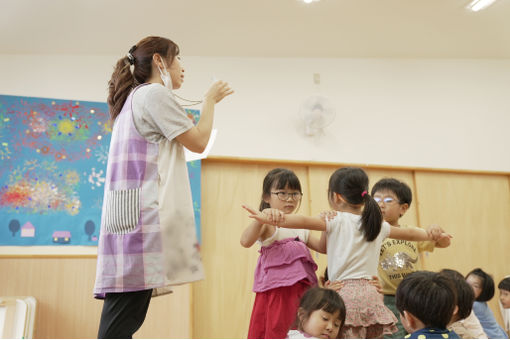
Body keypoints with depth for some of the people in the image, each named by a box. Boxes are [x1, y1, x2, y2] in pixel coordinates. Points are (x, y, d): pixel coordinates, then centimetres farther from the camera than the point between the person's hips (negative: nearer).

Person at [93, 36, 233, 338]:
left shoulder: (134, 98, 29)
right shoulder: (155, 93, -2)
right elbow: (198, 143, -3)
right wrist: (210, 100, 11)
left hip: (126, 211, 10)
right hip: (142, 211, -10)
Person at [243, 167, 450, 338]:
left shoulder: (337, 221, -4)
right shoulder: (377, 224, 14)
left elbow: (304, 222, -17)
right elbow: (409, 234, 27)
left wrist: (268, 219, -24)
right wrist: (432, 235, 45)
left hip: (344, 293, -6)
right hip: (371, 294, 6)